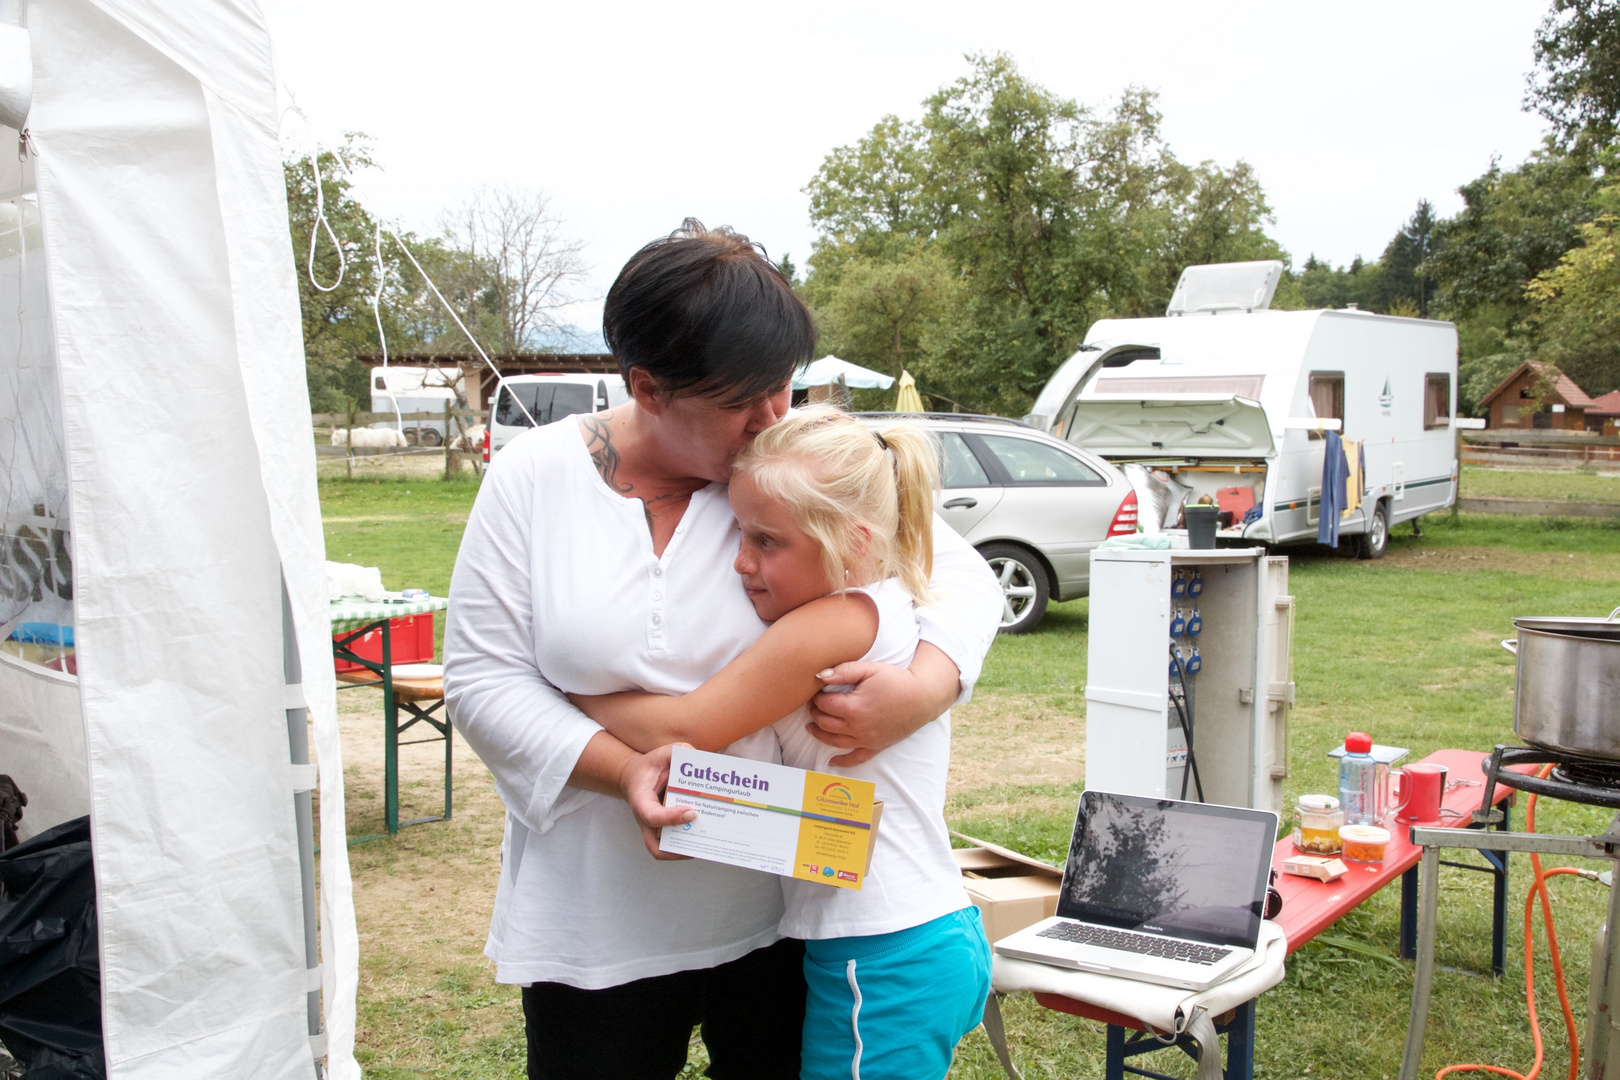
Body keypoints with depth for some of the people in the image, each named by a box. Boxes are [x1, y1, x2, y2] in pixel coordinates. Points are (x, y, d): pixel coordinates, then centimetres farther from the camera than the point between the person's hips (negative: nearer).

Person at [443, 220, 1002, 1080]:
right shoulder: (534, 478, -5)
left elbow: (961, 573, 0)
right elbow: (483, 678, -7)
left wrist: (927, 686, -21)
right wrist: (622, 768, -22)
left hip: (778, 914, 1)